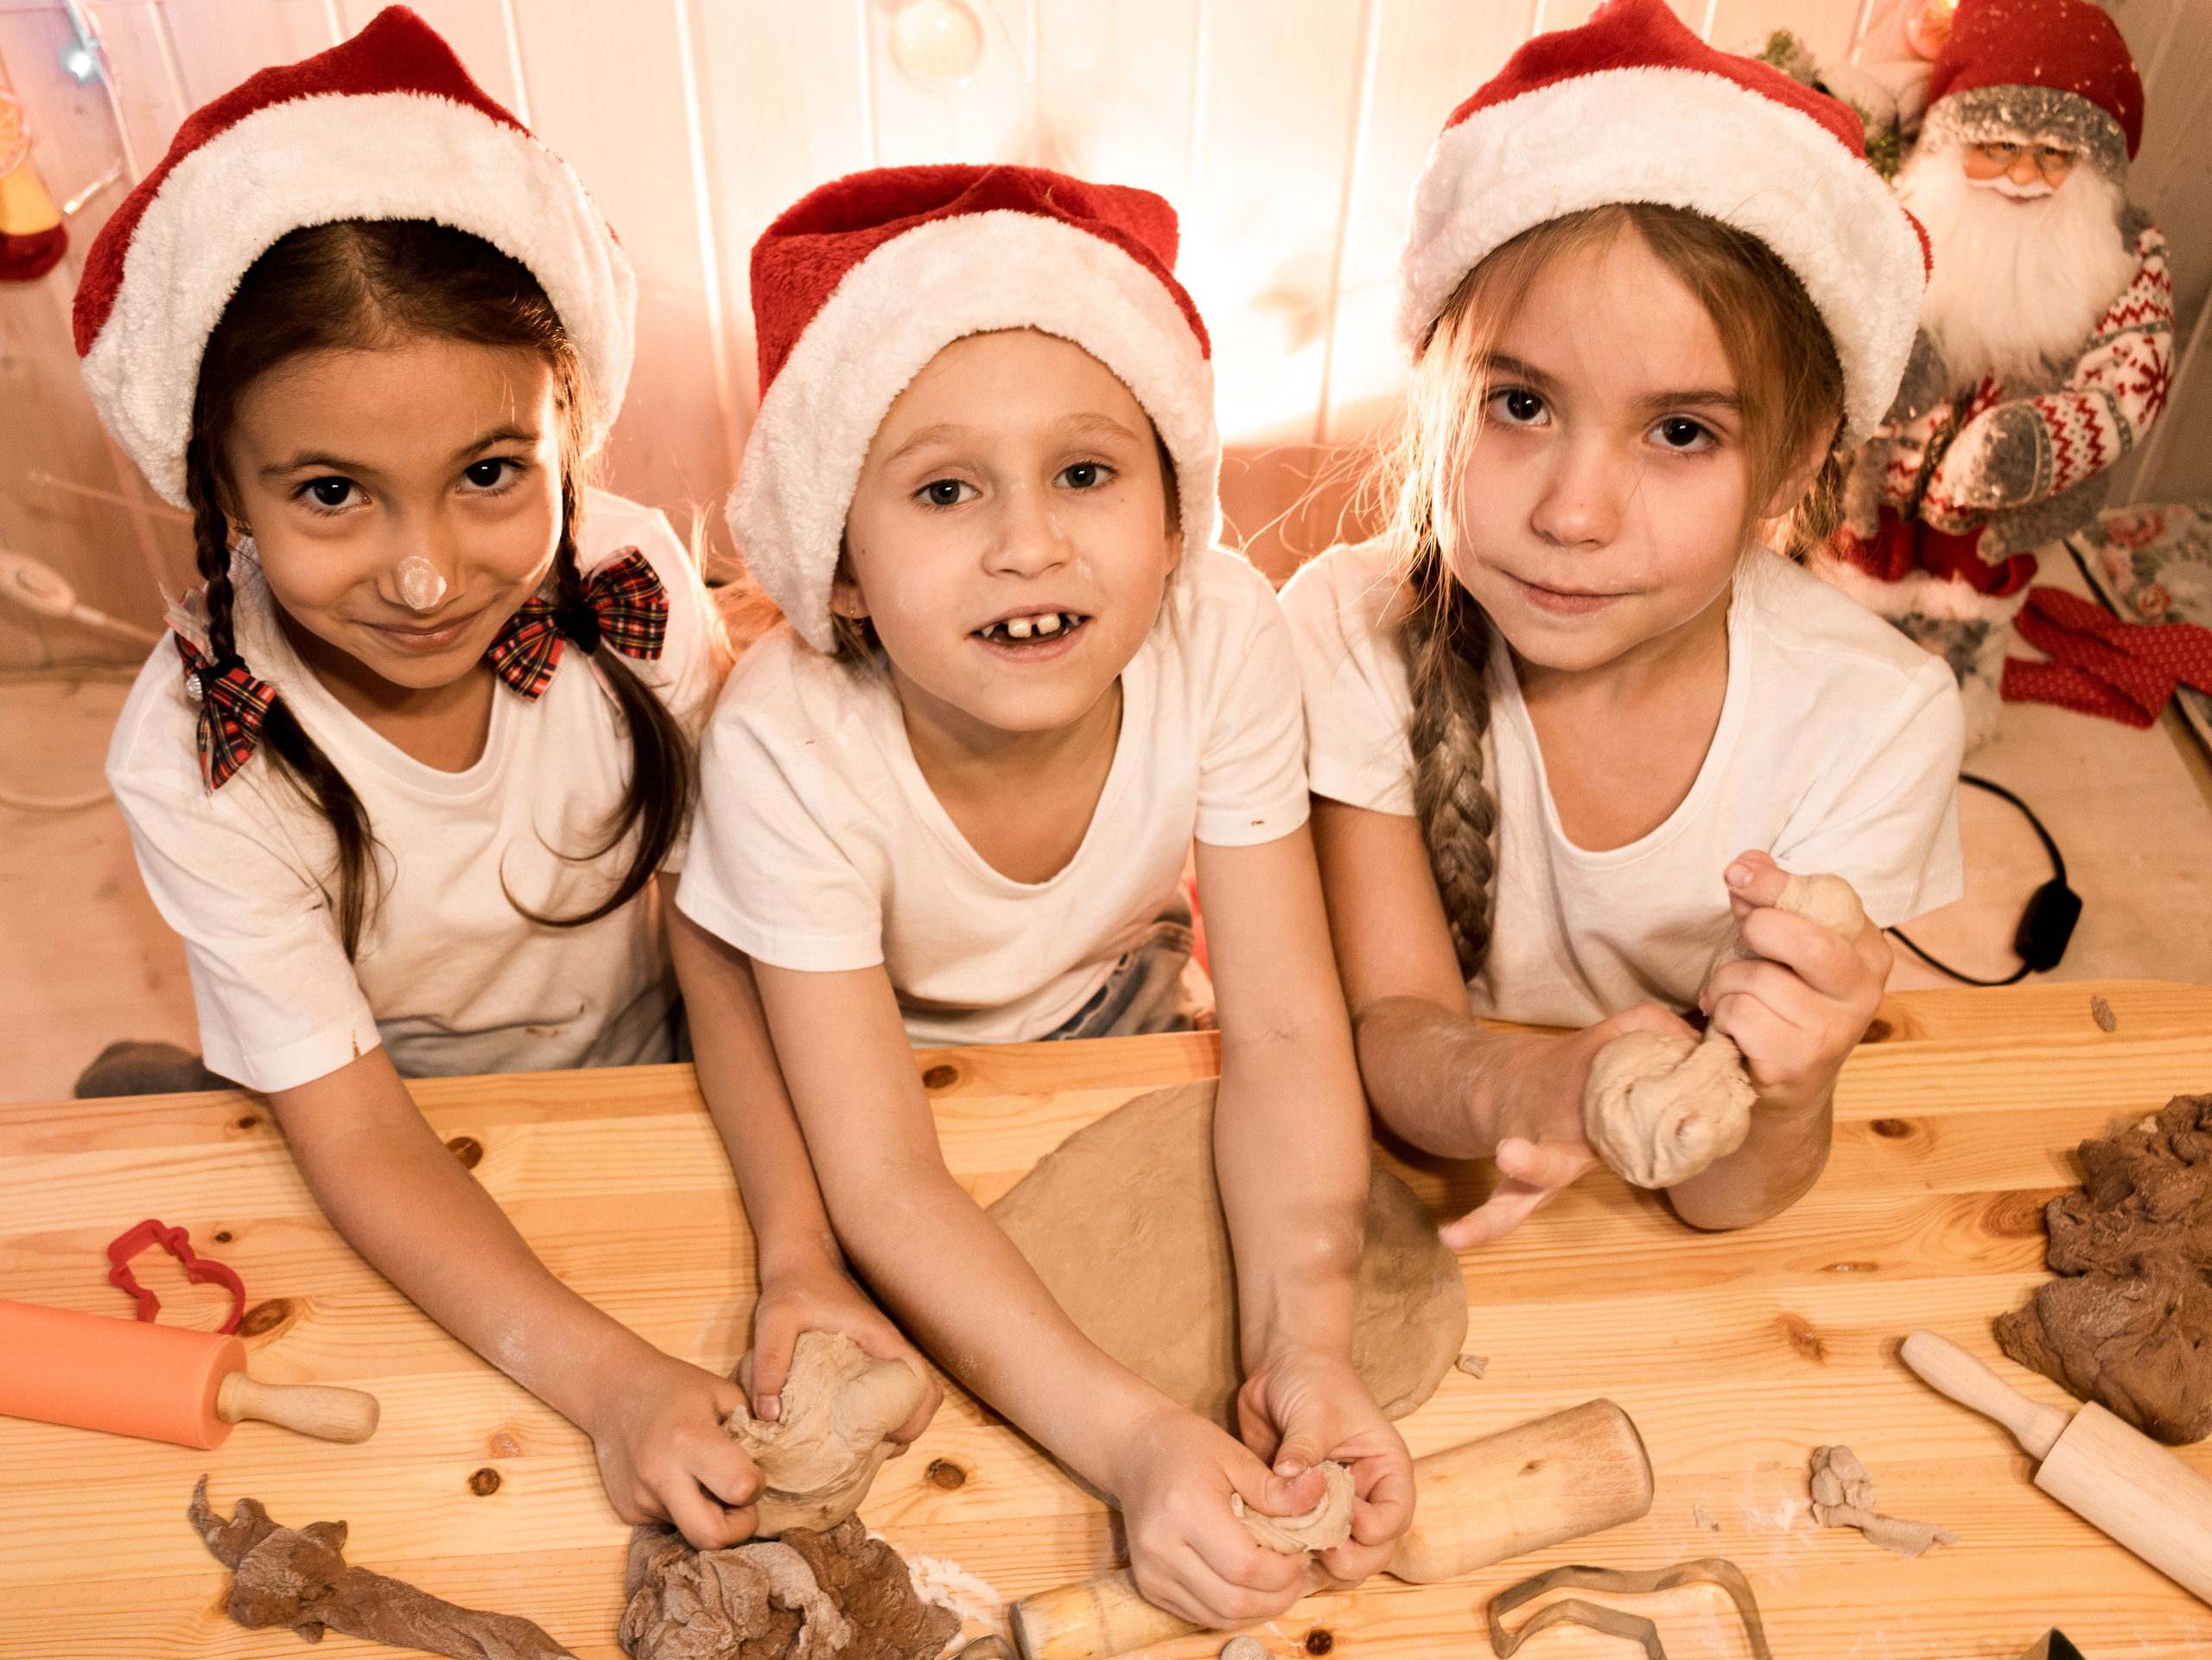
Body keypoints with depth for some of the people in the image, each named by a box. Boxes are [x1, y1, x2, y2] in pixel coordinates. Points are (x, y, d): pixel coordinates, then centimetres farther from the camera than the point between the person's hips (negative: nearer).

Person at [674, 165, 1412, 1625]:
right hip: (866, 1084, -2)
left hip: (1120, 1038, 3)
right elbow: (883, 1182, -32)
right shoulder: (790, 745, -36)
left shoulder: (1225, 638, -30)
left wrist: (1307, 1347, -38)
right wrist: (1130, 1437, -44)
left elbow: (1283, 1027, -23)